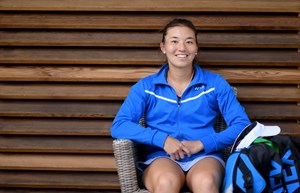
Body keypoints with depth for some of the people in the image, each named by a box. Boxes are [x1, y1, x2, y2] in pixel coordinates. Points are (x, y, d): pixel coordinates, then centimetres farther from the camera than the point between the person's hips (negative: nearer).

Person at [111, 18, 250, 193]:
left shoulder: (216, 83, 11)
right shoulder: (145, 87, 11)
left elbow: (242, 124, 2)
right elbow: (119, 126, -1)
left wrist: (200, 144, -10)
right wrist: (163, 139, -13)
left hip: (205, 156, 0)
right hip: (161, 157, 0)